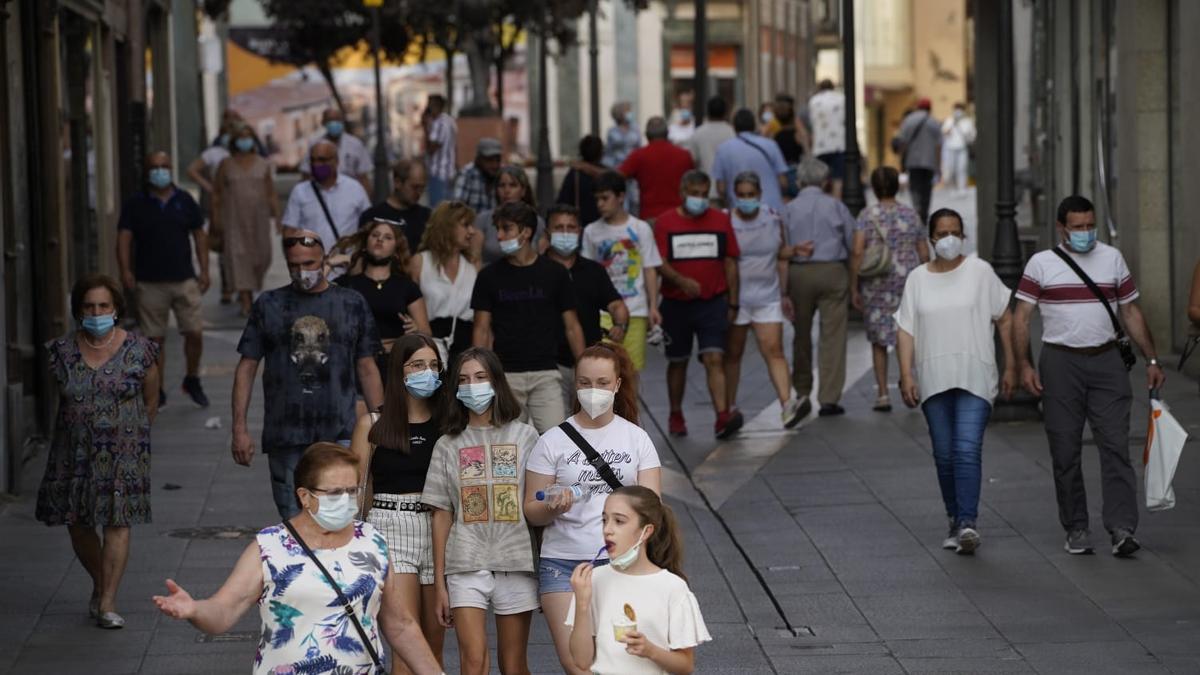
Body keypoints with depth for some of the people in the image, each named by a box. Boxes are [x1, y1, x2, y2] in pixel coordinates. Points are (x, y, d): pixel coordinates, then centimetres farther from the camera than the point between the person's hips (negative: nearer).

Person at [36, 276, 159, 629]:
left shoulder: (139, 351, -5)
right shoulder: (63, 352, 0)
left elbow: (151, 402, 7)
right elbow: (63, 400, 13)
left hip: (124, 451, -3)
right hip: (75, 452, 3)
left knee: (117, 523, -8)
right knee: (77, 525, 7)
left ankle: (107, 603, -5)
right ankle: (99, 584, 30)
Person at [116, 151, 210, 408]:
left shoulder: (185, 201, 8)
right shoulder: (135, 204, 2)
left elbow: (199, 236, 13)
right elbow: (124, 238, -3)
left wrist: (204, 270, 6)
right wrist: (125, 270, -17)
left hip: (184, 279, 1)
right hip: (150, 283, -1)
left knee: (194, 333, -3)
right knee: (155, 339, 2)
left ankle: (192, 381, 20)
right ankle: (156, 391, 12)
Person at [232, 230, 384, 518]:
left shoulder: (352, 304, 8)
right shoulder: (269, 305, 7)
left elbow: (367, 370, 11)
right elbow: (247, 368, 8)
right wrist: (239, 428, 0)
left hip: (339, 433, -1)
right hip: (285, 438, 1)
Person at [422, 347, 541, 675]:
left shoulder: (523, 436, 7)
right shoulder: (448, 445, 10)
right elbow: (442, 515, 9)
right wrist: (439, 583, 6)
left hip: (517, 562, 0)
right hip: (466, 565, 0)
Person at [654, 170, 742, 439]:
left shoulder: (720, 220, 6)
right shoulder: (666, 222, 1)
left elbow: (730, 263, 9)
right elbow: (660, 263, -6)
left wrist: (733, 303, 6)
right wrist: (681, 280, -25)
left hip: (713, 303, 0)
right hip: (676, 303, 0)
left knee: (714, 359, -13)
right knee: (677, 362, 12)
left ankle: (722, 416, -24)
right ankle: (676, 416, 26)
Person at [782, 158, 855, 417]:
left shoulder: (789, 209, 2)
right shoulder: (836, 206, 2)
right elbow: (853, 243, 4)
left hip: (798, 273, 1)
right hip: (832, 270, -1)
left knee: (802, 335, 16)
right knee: (832, 335, -2)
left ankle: (802, 393, 27)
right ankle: (829, 399, -8)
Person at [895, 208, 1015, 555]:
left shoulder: (979, 271, 3)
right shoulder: (918, 278, 8)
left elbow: (1004, 320, 7)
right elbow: (905, 330, 6)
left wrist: (1010, 366, 4)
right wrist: (906, 375, -4)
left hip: (975, 376, -3)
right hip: (934, 378, 3)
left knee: (968, 449, -15)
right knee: (944, 454, 7)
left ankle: (968, 522, -21)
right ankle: (955, 522, 18)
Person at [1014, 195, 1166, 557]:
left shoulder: (1112, 258, 10)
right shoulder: (1041, 264, 3)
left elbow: (1131, 313, 13)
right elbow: (1021, 317, 1)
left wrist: (1152, 360, 8)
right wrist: (1024, 365, -10)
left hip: (1106, 361, 1)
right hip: (1060, 363, -1)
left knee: (1115, 446, -8)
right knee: (1065, 451, 2)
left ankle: (1122, 529, -13)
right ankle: (1076, 529, 12)